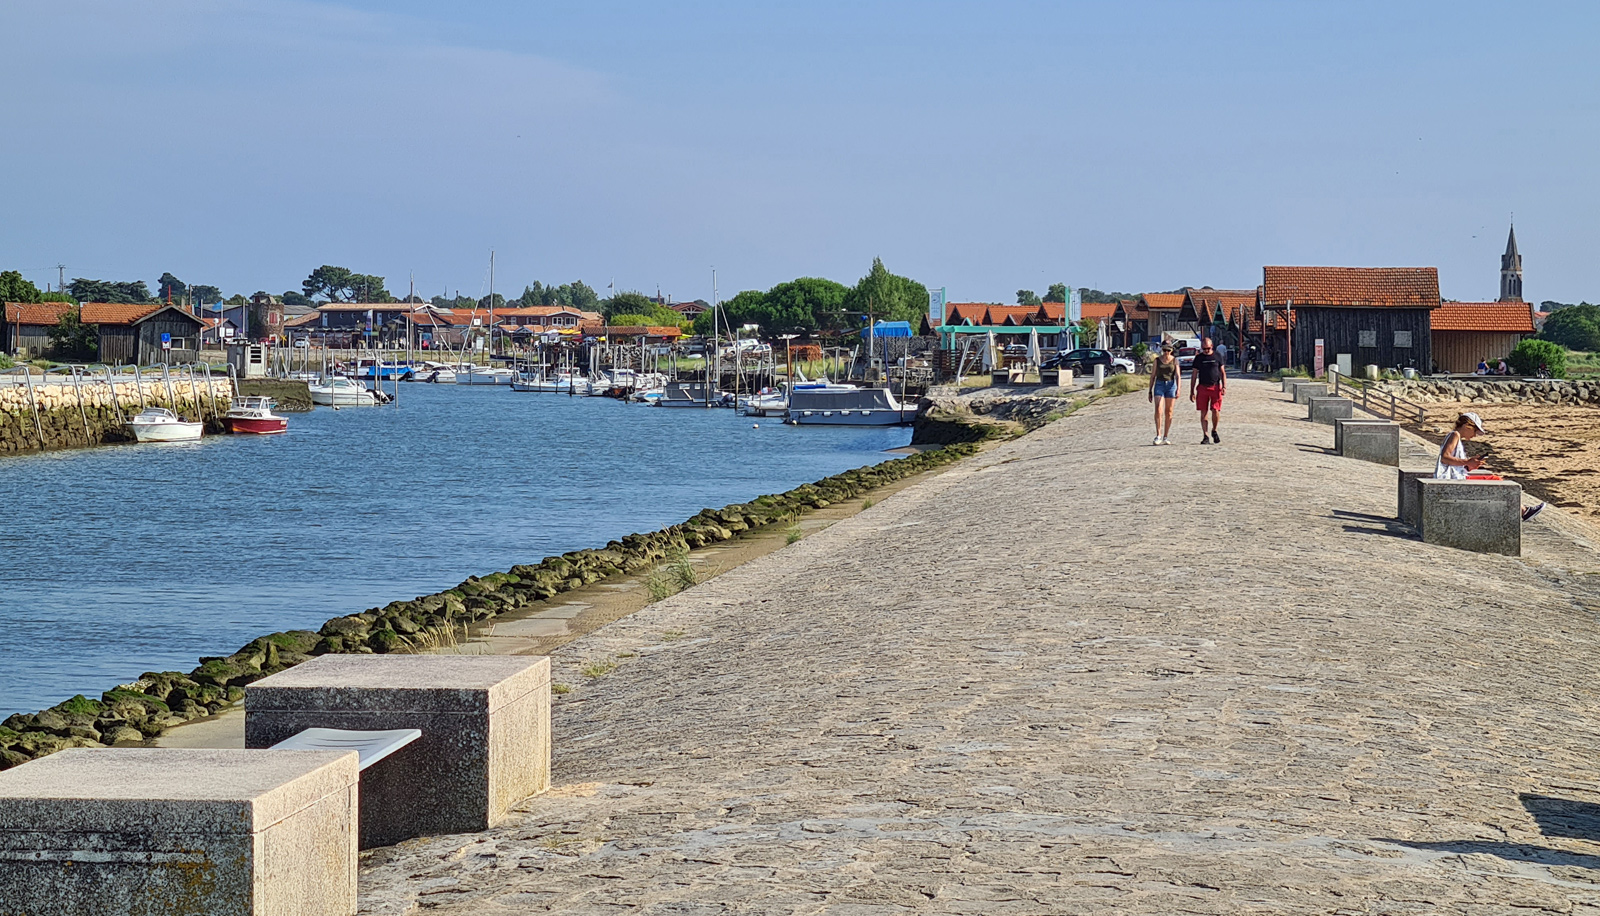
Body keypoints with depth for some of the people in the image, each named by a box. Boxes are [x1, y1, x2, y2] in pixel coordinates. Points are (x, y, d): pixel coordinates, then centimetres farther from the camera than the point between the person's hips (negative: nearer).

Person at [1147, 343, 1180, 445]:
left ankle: (1165, 437, 9)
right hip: (1159, 385, -1)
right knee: (1158, 410, -16)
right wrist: (1150, 391, 6)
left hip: (1171, 385, 1)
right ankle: (1158, 435, -16)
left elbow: (1178, 376, -1)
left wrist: (1178, 389, -13)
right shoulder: (1157, 360, 6)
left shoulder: (1175, 360, 5)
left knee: (1168, 412, 3)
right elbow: (1152, 376, 9)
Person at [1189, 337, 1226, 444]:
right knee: (1203, 412, -1)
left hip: (1215, 387, -1)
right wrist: (1192, 392, 5)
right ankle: (1205, 436, 4)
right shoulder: (1199, 358, 8)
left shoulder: (1217, 356, 6)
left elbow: (1223, 372, 10)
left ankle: (1214, 431, 18)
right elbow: (1194, 375, 10)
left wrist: (1224, 387, -1)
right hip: (1202, 387, 1)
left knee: (1215, 411, -7)